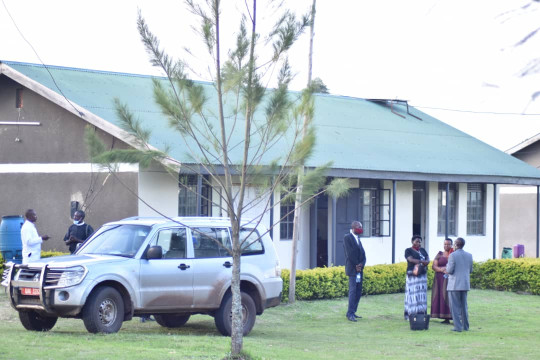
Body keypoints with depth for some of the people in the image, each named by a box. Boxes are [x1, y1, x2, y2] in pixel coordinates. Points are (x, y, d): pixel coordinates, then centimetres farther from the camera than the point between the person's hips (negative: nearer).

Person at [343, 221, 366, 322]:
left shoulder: (358, 239, 19)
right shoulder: (348, 238, -7)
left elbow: (362, 253, 12)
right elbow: (350, 253, -14)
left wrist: (361, 264, -4)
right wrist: (357, 265, -11)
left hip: (359, 269, 8)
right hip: (352, 269, -8)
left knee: (358, 292, 7)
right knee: (353, 291, -11)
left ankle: (352, 312, 13)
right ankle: (350, 314, -12)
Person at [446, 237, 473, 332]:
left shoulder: (453, 255, -13)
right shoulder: (469, 256, 5)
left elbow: (450, 270, -14)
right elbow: (470, 270, 11)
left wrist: (447, 268, 7)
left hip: (454, 285, -6)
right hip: (465, 284, 6)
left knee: (455, 306, -1)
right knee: (464, 306, 15)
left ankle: (458, 327, -4)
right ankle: (466, 326, 16)